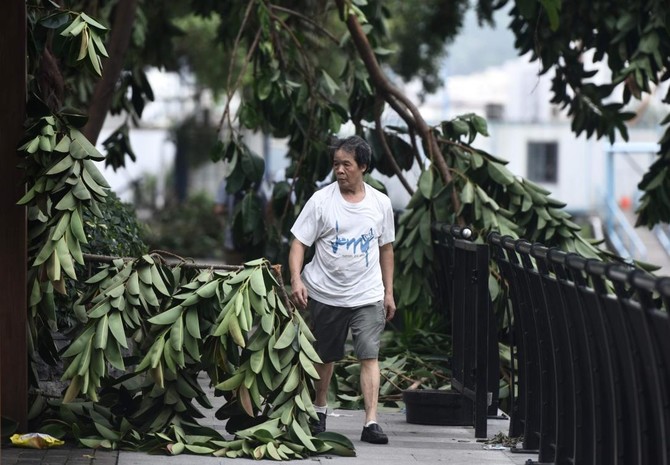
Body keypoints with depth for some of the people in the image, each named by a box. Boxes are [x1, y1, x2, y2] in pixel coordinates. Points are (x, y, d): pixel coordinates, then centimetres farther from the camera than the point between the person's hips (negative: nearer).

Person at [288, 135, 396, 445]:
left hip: (368, 295, 0)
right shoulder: (321, 201, -5)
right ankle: (320, 410, 36)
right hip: (325, 293, 0)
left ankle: (371, 422, -15)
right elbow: (299, 243, -6)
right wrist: (296, 279, -21)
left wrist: (388, 292, 13)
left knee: (369, 355, -12)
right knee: (324, 356, 14)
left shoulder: (380, 204, 3)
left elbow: (386, 249, 14)